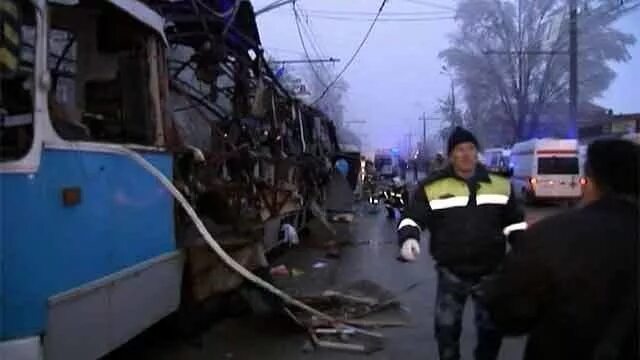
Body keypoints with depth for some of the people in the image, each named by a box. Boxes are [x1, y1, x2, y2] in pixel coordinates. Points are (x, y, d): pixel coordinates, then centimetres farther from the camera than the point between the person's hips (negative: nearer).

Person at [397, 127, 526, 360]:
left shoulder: (500, 185, 5)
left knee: (491, 328, 13)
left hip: (491, 272, 2)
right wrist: (409, 238, -25)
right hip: (451, 273, -2)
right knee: (446, 327, 6)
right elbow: (413, 218, -5)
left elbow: (514, 221, 15)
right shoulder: (432, 187, -7)